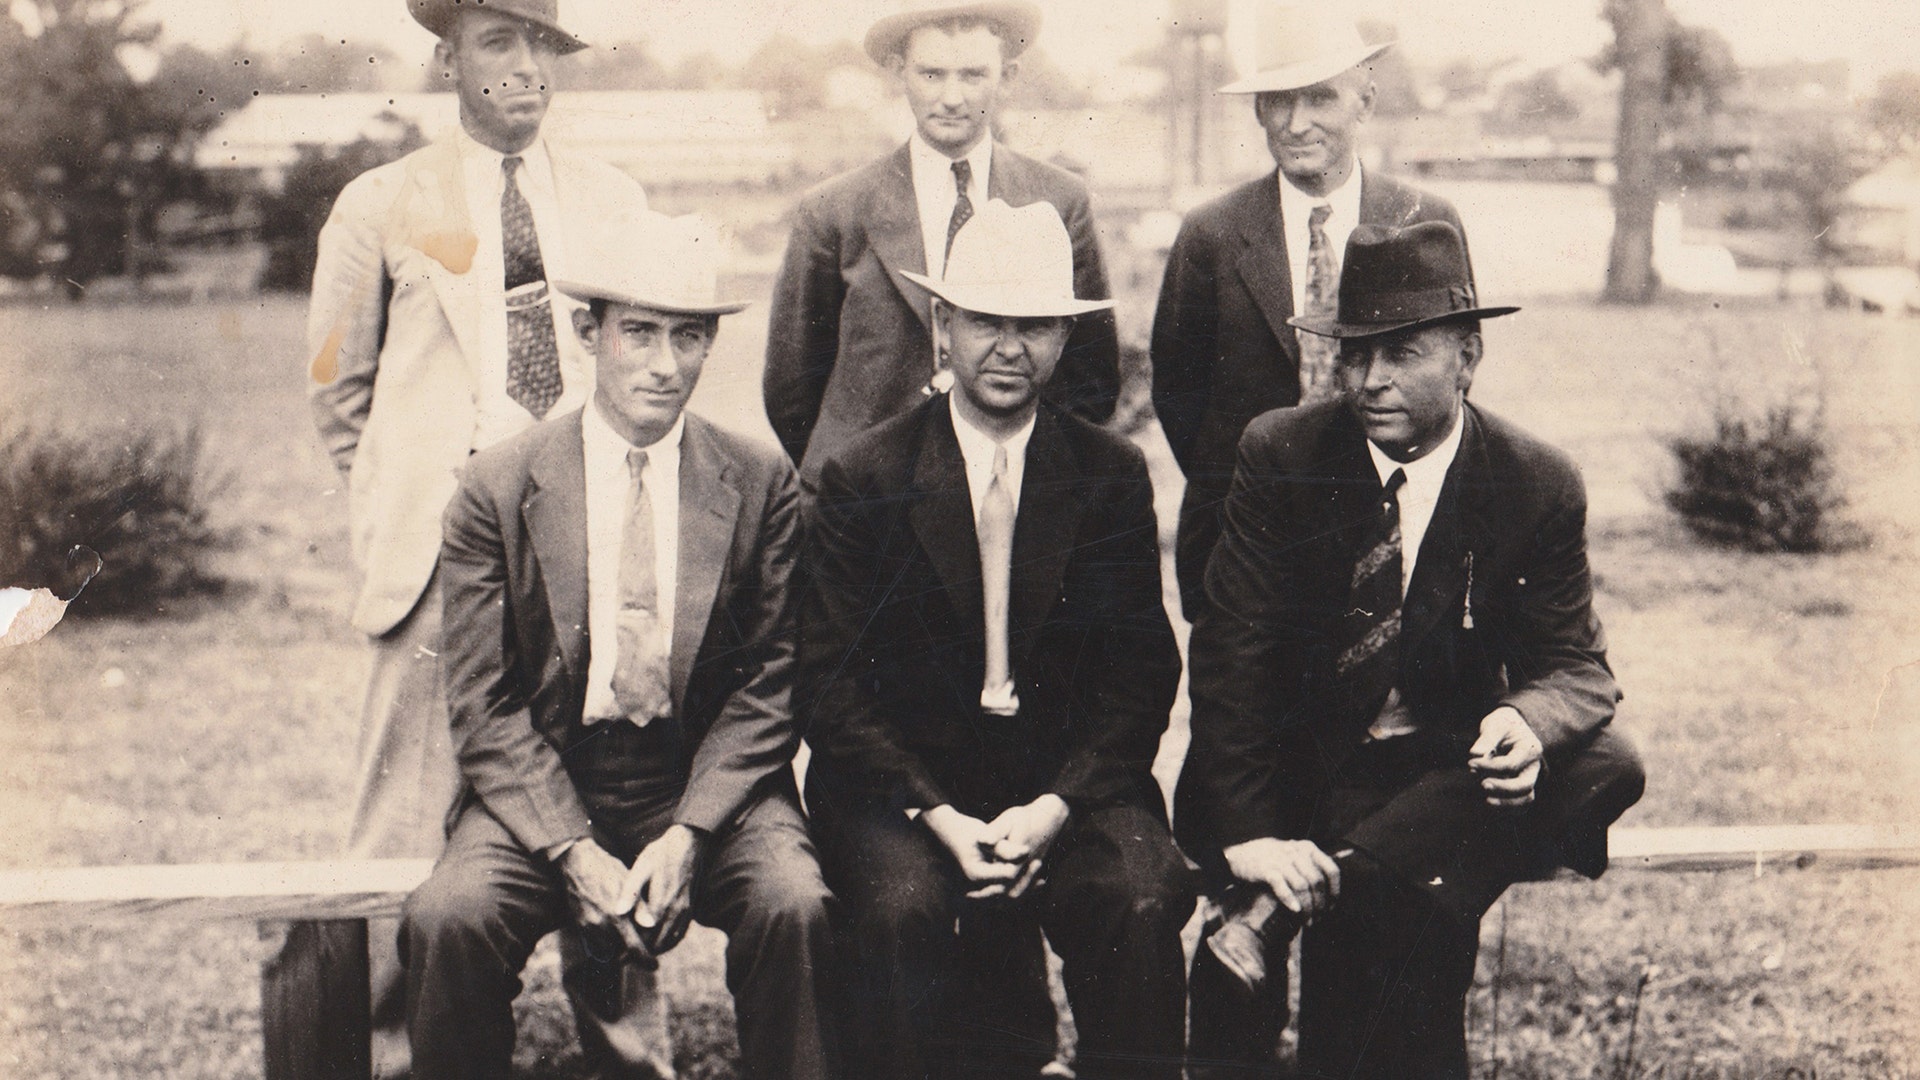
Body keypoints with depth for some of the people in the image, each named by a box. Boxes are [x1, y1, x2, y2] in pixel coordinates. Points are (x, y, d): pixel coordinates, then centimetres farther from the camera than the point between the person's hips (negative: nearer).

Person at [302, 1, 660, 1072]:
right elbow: (339, 387, 13)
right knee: (417, 797, -5)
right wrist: (393, 506, 10)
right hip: (448, 538, -2)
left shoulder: (612, 197, 13)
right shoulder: (383, 206, 6)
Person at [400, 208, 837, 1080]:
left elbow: (767, 688, 1)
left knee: (795, 905, -28)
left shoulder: (761, 485, 1)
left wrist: (688, 835, -14)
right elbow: (485, 707, -3)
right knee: (447, 919, -27)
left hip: (709, 783, 0)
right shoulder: (498, 488, -1)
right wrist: (572, 850, -17)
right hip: (544, 785, 0)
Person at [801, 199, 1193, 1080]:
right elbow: (835, 683, -3)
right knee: (903, 905, -30)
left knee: (1144, 899, -26)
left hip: (1070, 776, 1)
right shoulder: (864, 479, 0)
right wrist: (940, 817, -16)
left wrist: (1055, 806, -13)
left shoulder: (1113, 478, 5)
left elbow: (1142, 675, 3)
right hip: (905, 778, -1)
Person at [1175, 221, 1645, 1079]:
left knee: (1604, 768, -26)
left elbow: (1575, 665, -3)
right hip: (1301, 765, -2)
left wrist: (1530, 723, -30)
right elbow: (1231, 653, -10)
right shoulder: (1281, 455, -5)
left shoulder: (1539, 486, -3)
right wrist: (1248, 831, -22)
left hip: (1448, 773, 2)